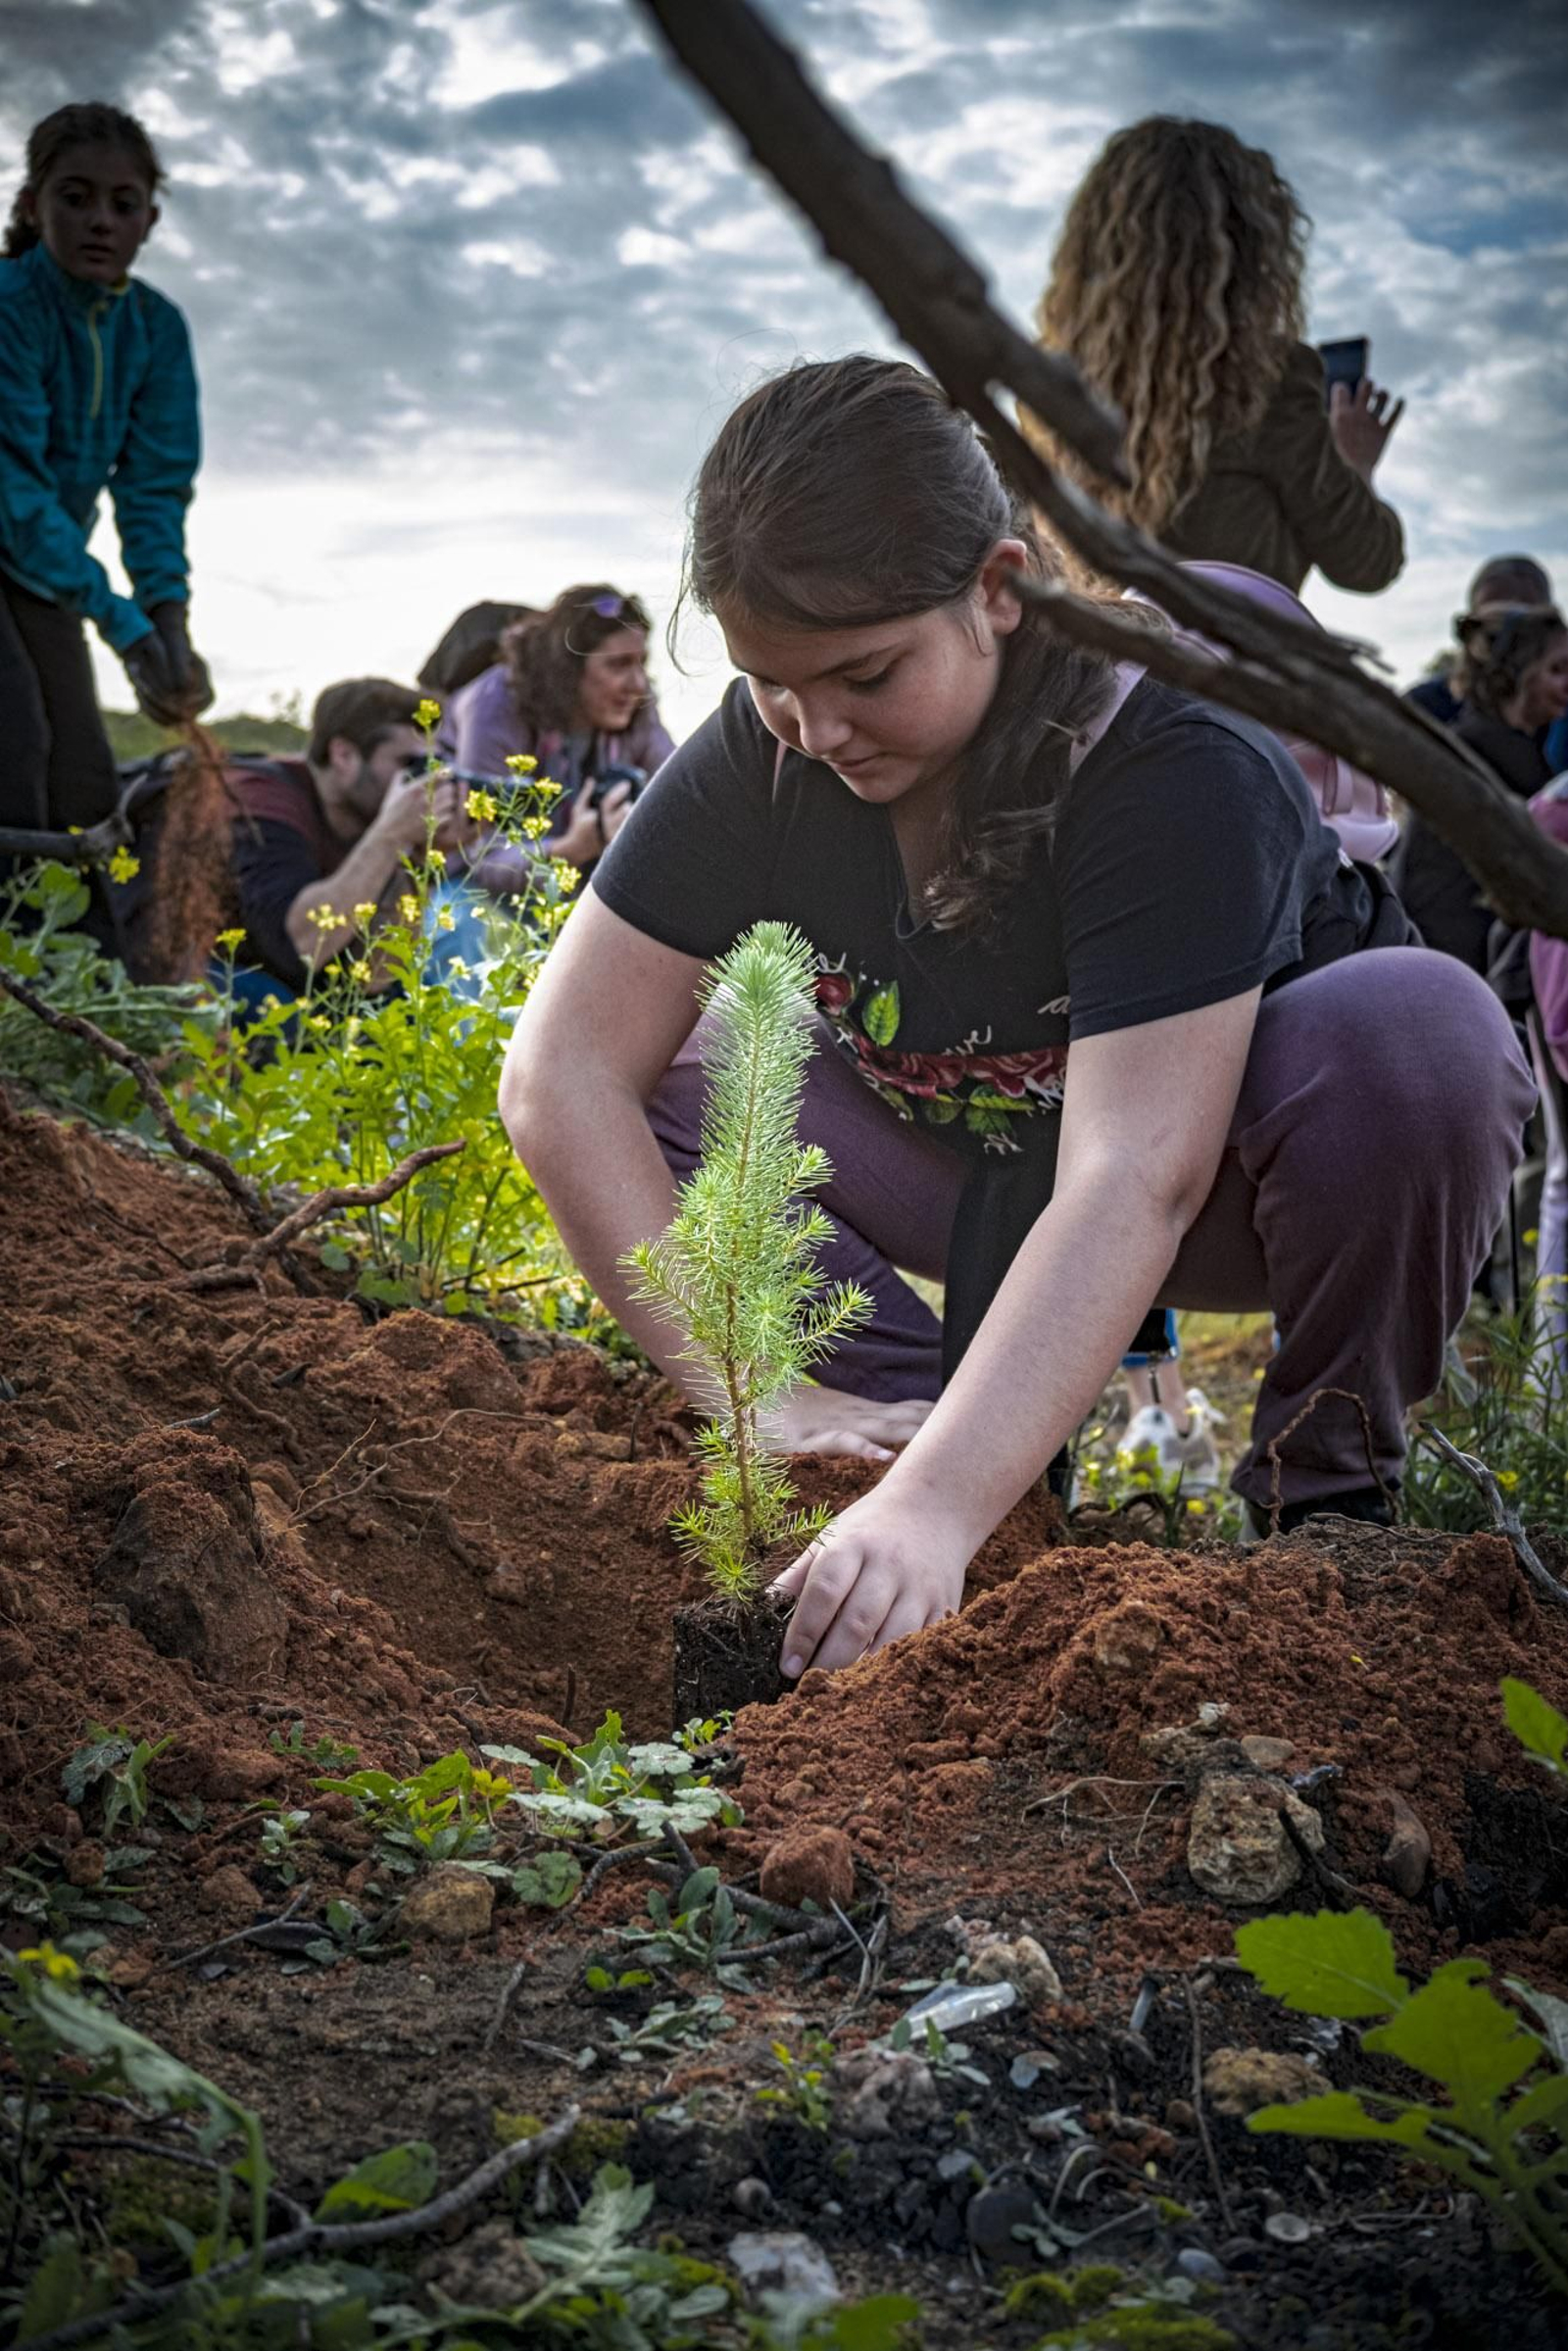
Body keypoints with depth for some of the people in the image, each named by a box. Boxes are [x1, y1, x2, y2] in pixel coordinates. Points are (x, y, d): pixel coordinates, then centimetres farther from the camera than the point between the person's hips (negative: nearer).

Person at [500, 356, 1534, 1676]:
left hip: (1218, 1166, -4)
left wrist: (934, 1509, -52)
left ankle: (1328, 1490, -12)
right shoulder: (764, 757, -18)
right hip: (987, 1176, 4)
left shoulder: (1181, 763, -32)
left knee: (1420, 1033, -36)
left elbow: (1132, 1181, -42)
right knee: (669, 1079, -14)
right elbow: (563, 1074, -21)